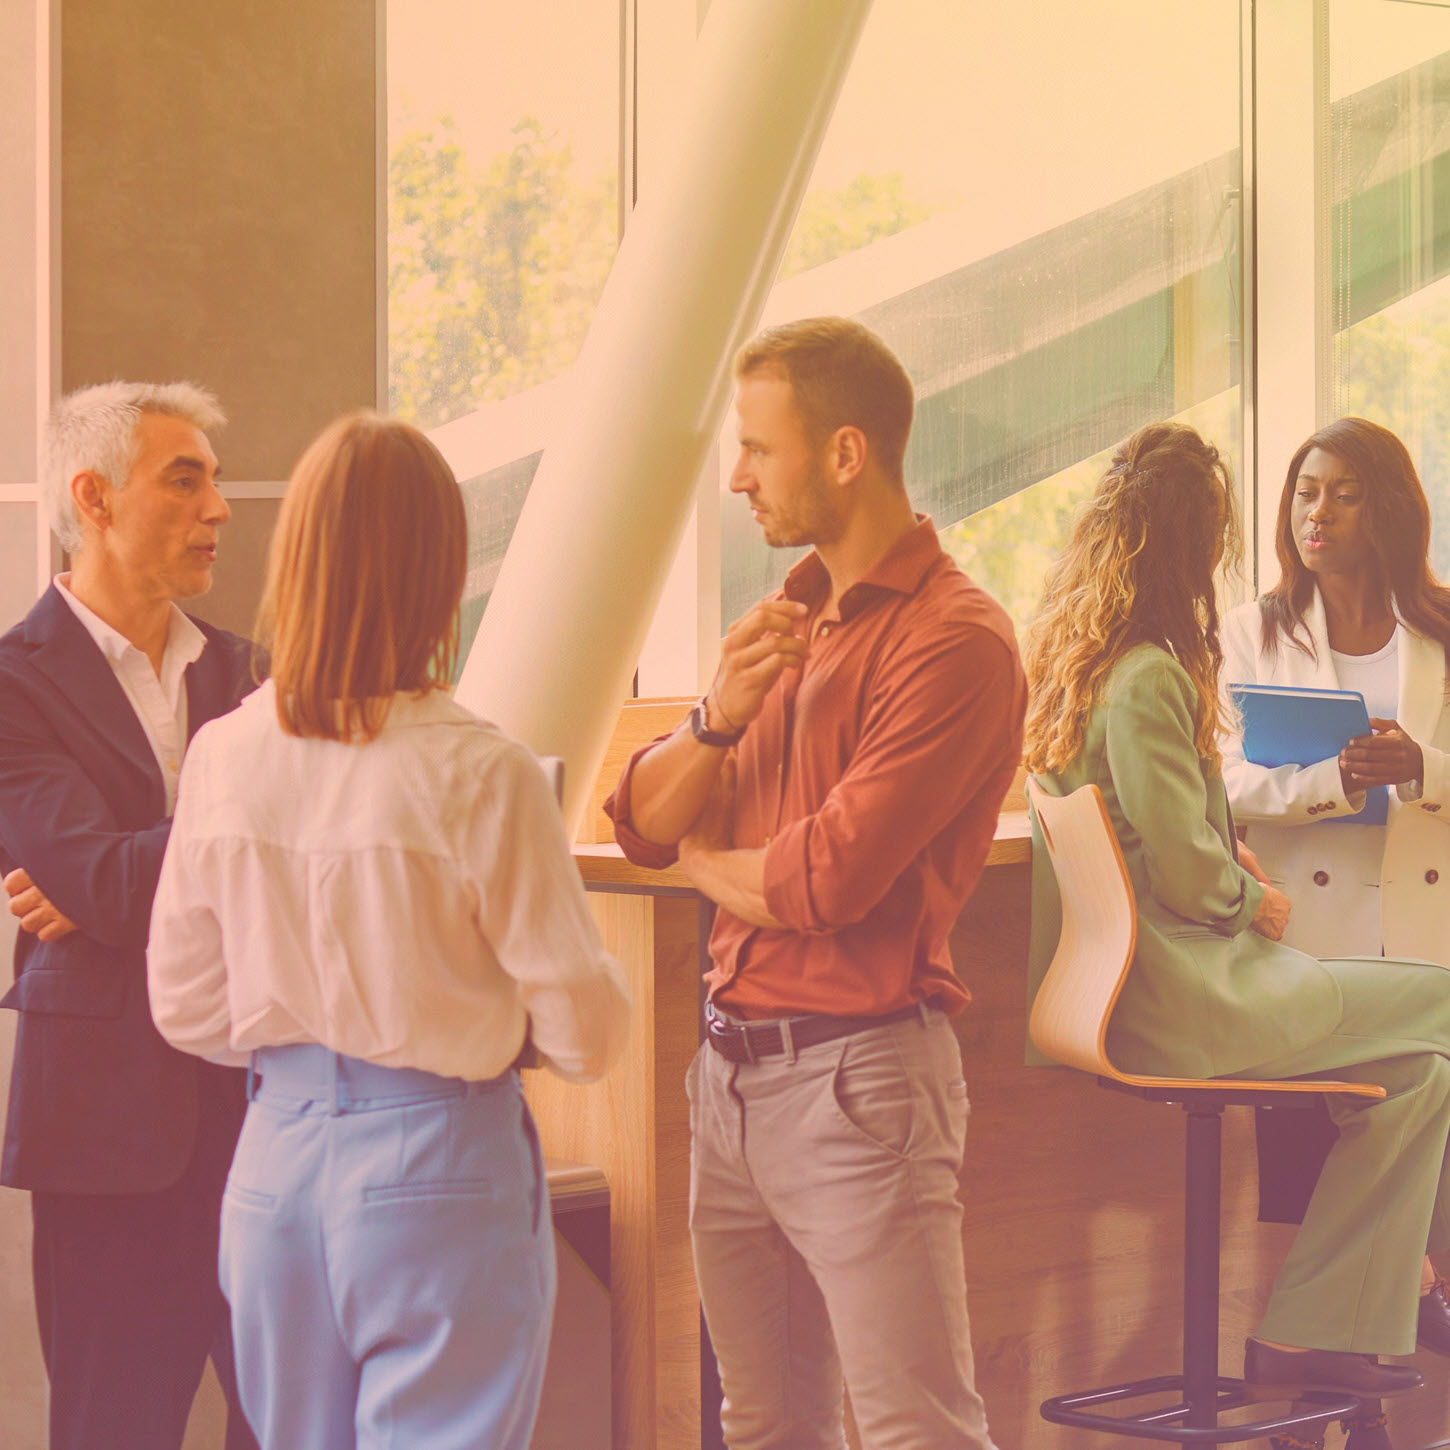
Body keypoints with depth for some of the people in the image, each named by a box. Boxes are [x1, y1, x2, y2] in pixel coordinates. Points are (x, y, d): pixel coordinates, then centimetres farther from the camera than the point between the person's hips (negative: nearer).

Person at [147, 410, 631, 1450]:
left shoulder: (222, 759, -4)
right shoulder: (481, 777, -16)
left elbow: (187, 1010, 5)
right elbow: (587, 1032, -12)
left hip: (274, 1160, 5)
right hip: (437, 1164, -5)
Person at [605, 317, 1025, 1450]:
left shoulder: (955, 641, -13)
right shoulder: (795, 616, 15)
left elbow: (827, 883, -19)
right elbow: (642, 823, 11)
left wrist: (710, 861, 2)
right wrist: (721, 716, -9)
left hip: (856, 1071, -8)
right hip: (732, 1068, 8)